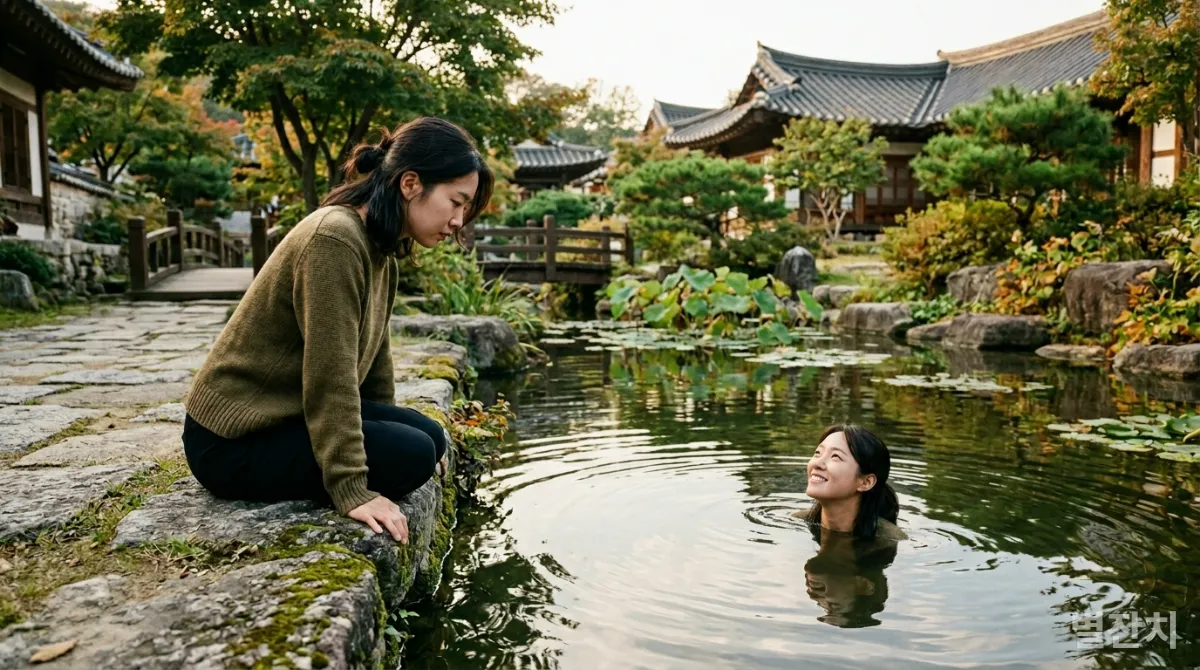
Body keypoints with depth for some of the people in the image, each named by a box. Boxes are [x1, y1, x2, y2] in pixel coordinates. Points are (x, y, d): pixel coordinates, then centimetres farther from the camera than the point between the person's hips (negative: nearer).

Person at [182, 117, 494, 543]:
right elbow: (329, 375, -27)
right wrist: (351, 490, -26)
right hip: (235, 442, -10)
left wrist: (383, 426, 19)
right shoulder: (335, 239, -25)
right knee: (412, 455, -18)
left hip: (289, 411, 10)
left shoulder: (378, 243, 5)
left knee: (429, 437, 5)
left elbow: (373, 350, 12)